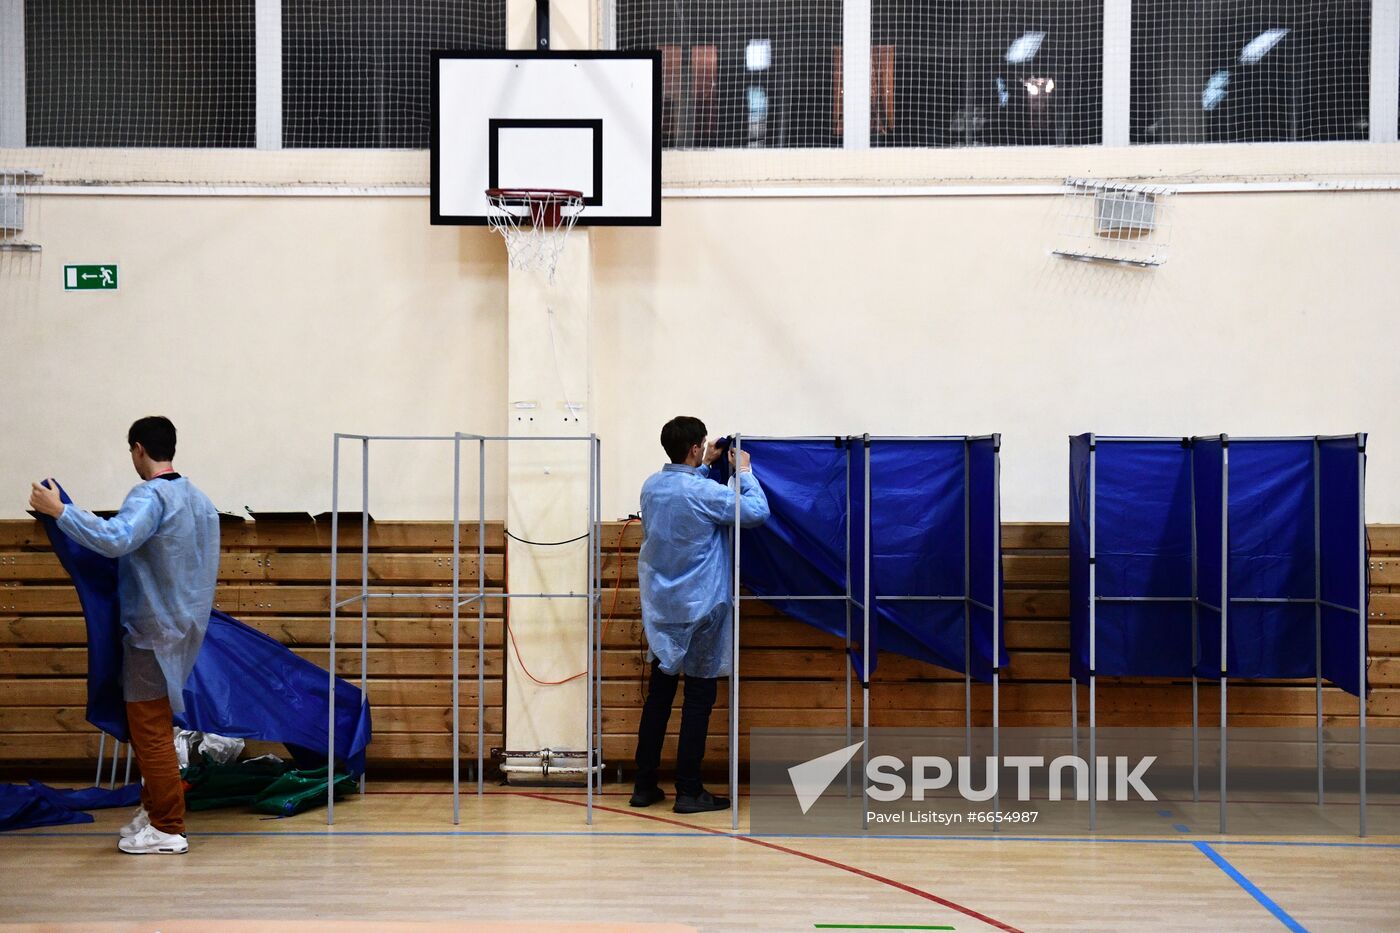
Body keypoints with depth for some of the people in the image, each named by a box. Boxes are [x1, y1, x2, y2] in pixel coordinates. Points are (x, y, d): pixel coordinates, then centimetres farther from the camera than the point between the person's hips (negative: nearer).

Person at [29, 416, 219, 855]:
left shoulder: (150, 496, -17)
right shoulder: (197, 498, 12)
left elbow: (115, 539, -36)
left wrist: (60, 511, -30)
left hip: (153, 630, -9)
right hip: (183, 625, 9)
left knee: (150, 731, -3)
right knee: (151, 727, 19)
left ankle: (167, 829, 1)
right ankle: (154, 807, 26)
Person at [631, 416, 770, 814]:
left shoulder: (652, 486, 4)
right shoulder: (704, 493, -18)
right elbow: (758, 512, -11)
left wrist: (704, 466, 24)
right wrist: (744, 472, 1)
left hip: (660, 608, 7)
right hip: (698, 609, -7)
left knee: (659, 695, 13)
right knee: (698, 698, 1)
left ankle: (645, 785, 16)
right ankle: (689, 791, 3)